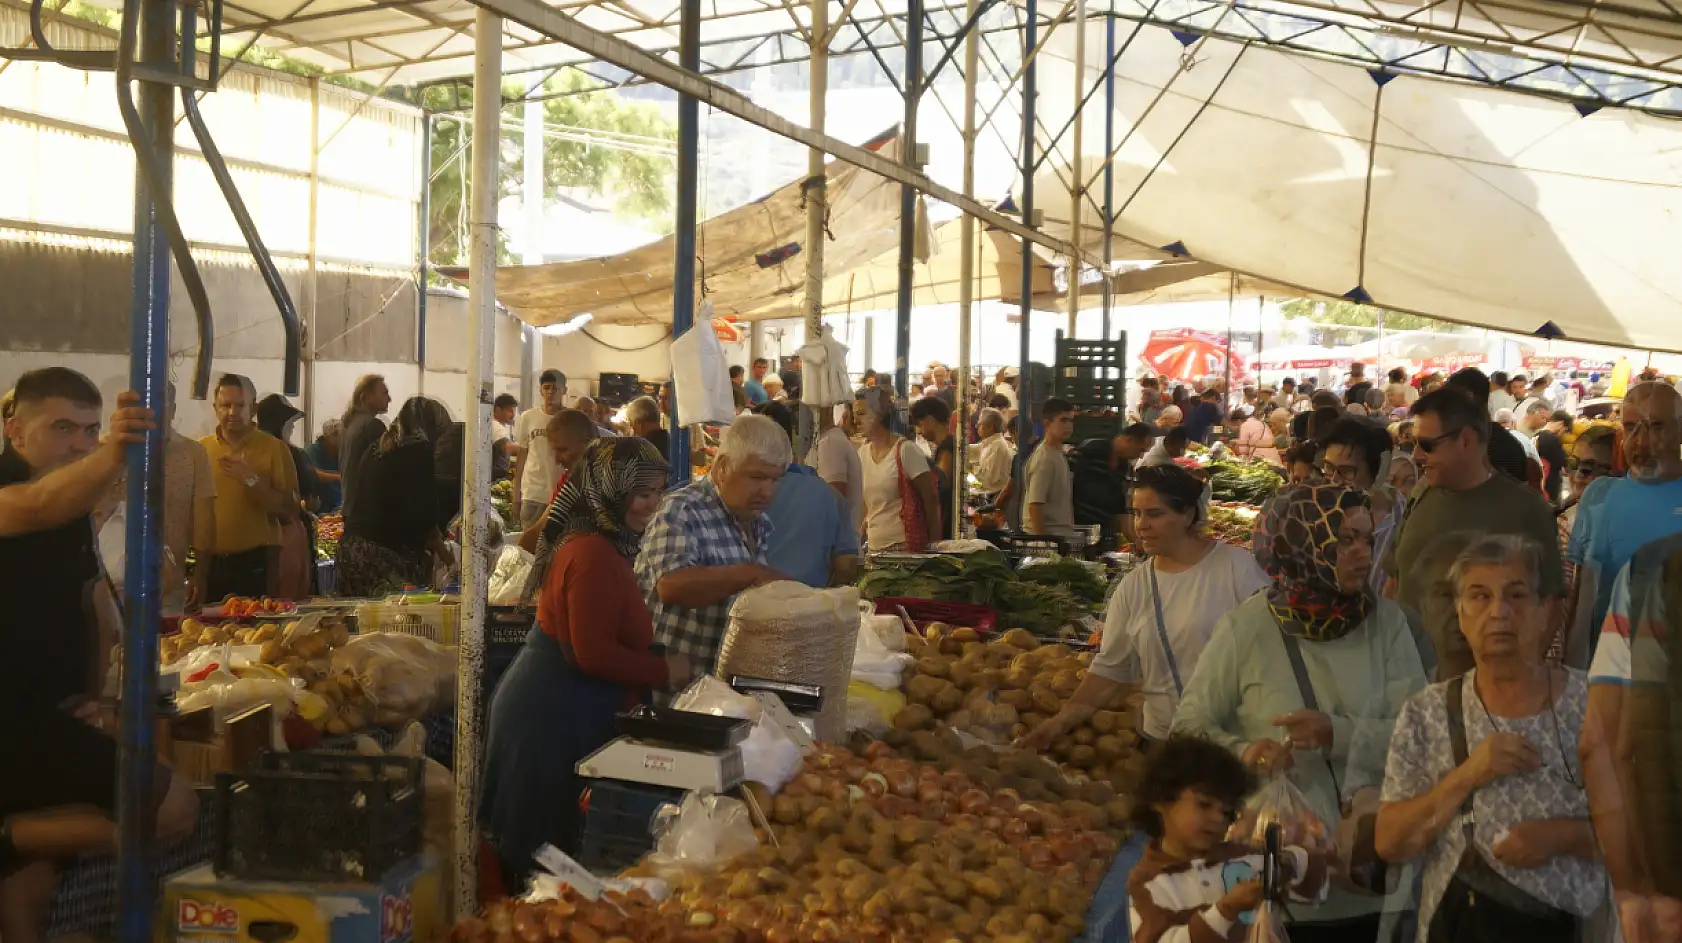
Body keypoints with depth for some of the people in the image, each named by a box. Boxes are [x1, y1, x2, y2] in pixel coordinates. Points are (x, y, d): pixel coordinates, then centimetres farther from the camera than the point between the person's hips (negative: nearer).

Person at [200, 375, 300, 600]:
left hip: (256, 564, -3)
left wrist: (252, 480, -16)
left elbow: (290, 512, -7)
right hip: (209, 563, 3)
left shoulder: (274, 448, -1)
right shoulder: (200, 449, 7)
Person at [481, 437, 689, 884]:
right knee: (551, 846, 2)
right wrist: (665, 671, -13)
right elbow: (593, 654, -25)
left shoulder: (602, 544, 11)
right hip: (555, 719, -10)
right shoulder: (595, 555, -22)